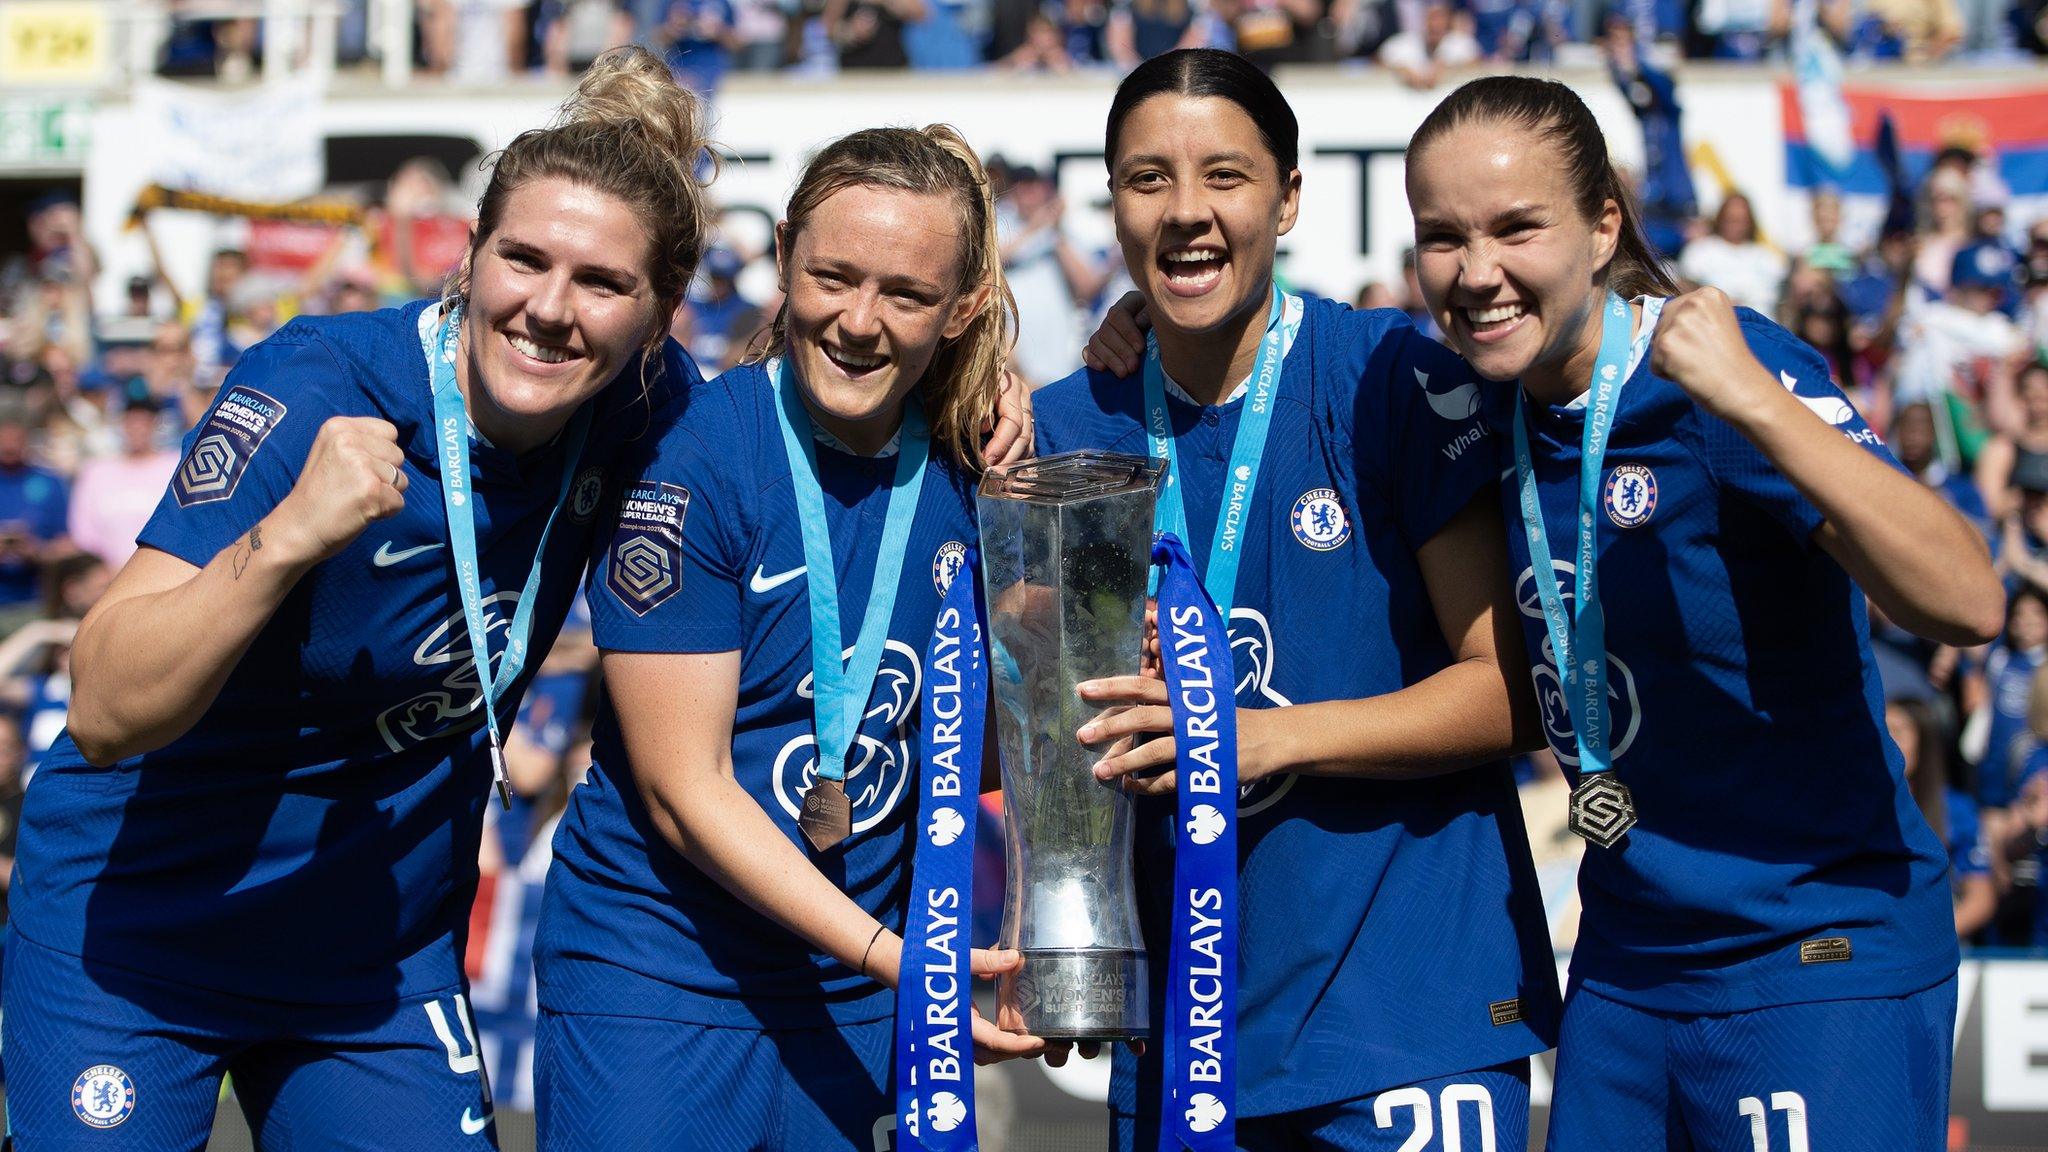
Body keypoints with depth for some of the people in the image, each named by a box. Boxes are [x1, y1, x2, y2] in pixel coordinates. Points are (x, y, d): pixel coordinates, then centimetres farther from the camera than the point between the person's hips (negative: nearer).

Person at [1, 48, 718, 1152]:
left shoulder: (641, 407, -10)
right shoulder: (314, 392, -24)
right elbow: (105, 713, -30)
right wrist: (285, 539, -46)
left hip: (381, 961, 4)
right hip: (140, 935, -4)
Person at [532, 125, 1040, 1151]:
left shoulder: (967, 473, 2)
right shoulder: (688, 458, -14)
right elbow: (683, 788, -16)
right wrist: (889, 954, -21)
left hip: (850, 1005, 5)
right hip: (654, 986, -5)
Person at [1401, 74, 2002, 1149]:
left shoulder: (1725, 371, -17)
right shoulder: (1497, 403, 3)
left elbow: (1966, 604, -28)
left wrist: (1752, 398, -38)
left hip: (1819, 964, -7)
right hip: (1624, 963, 7)